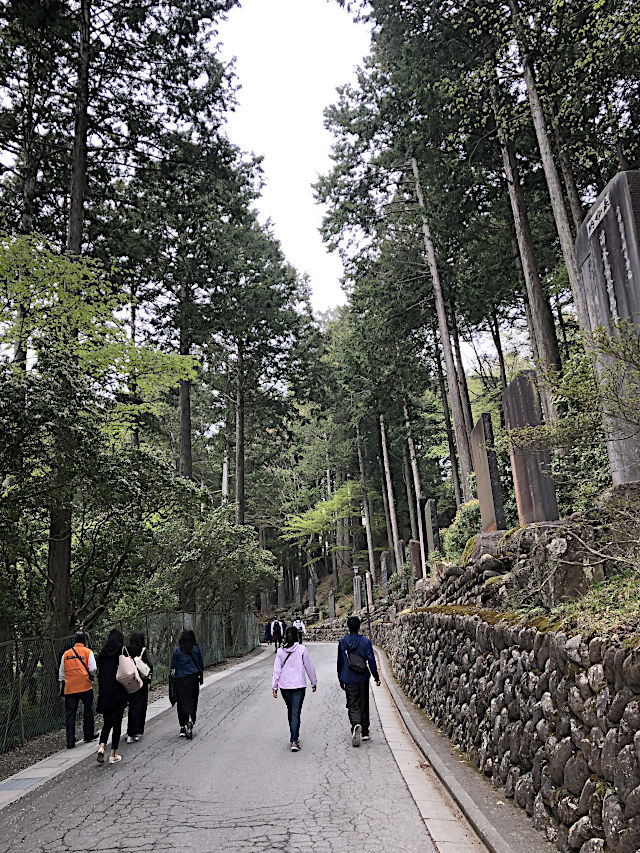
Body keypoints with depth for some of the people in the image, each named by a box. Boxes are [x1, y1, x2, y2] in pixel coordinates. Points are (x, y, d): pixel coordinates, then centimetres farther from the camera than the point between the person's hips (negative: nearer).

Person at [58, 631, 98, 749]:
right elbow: (93, 669, -8)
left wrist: (62, 686, 24)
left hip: (70, 688, 2)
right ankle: (88, 736, 21)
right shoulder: (87, 652, 1)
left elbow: (61, 673, 14)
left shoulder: (66, 654, 11)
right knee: (88, 710, 14)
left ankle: (70, 741, 3)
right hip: (85, 686, -2)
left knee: (70, 714, 6)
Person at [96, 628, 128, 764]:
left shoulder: (103, 653, 3)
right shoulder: (122, 651, -9)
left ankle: (101, 747, -4)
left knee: (107, 722, 17)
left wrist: (101, 691, 13)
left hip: (104, 692, 4)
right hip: (119, 692, -4)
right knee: (117, 722, 6)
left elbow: (99, 673, 6)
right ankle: (113, 755, 9)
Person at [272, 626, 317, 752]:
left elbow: (277, 670, 0)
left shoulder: (280, 651, -1)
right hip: (299, 685, -3)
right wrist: (314, 683, 10)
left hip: (284, 686, 3)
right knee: (296, 713, -3)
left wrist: (274, 686, 6)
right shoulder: (301, 649, -8)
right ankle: (294, 741, -11)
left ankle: (294, 737, 30)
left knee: (290, 711, 20)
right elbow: (309, 667, -2)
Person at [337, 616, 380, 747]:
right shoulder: (366, 642, -6)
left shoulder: (342, 642, -2)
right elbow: (371, 661, -5)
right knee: (364, 705, 15)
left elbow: (340, 662, 4)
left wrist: (341, 680, 14)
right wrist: (376, 677, 5)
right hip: (363, 679, 0)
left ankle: (356, 725, -24)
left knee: (353, 705, 3)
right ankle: (365, 732, 20)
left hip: (349, 680, 0)